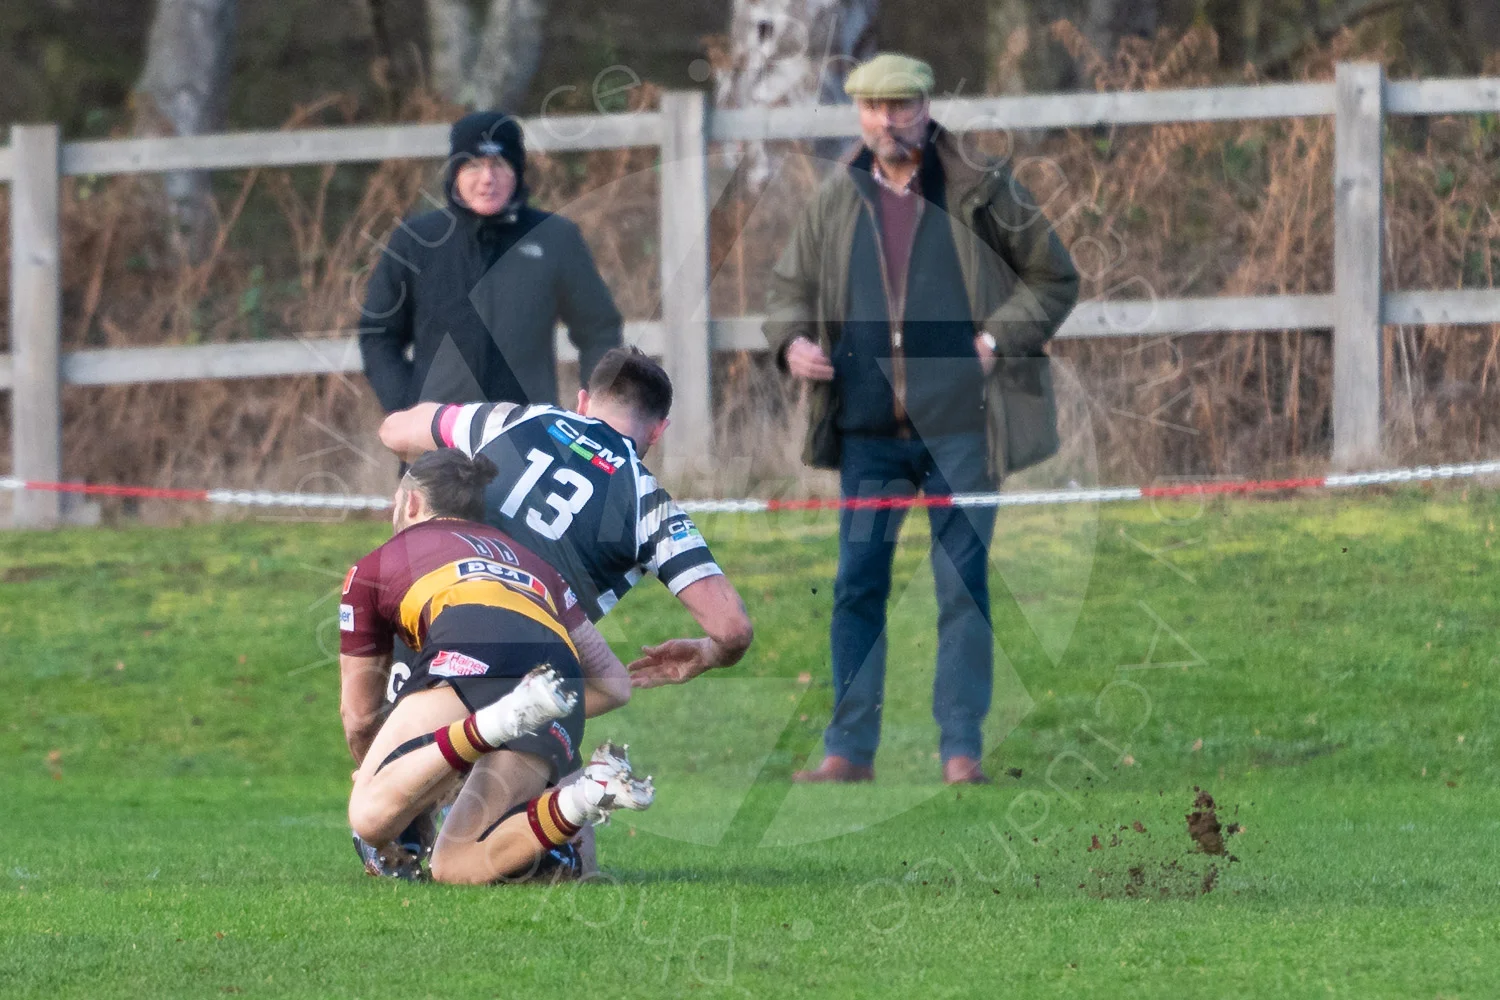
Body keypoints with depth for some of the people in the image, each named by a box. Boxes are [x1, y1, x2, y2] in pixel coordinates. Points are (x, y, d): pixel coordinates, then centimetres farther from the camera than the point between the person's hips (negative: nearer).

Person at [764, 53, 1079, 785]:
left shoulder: (980, 194, 1)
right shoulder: (836, 203, 10)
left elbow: (1054, 280, 8)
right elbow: (791, 286, 21)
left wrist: (998, 341, -7)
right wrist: (792, 341, -1)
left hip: (959, 425, -3)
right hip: (868, 429, 3)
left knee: (962, 585, -2)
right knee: (857, 584, 1)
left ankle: (962, 748, 4)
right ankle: (849, 748, 6)